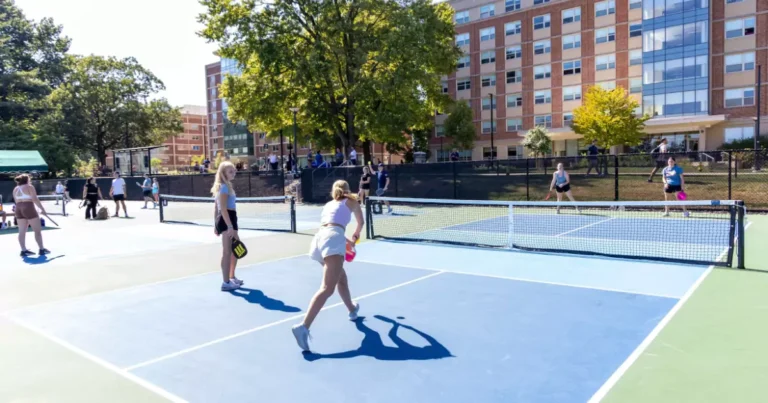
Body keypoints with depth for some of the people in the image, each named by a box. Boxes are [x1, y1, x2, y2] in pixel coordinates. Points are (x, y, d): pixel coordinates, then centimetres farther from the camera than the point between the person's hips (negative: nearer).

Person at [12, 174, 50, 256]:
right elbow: (35, 199, -14)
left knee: (22, 231, 6)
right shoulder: (29, 187, -6)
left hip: (19, 210, 7)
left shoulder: (15, 189, 14)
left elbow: (16, 201, 16)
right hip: (29, 209, -7)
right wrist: (42, 209, -12)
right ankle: (42, 249, 0)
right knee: (38, 230, -1)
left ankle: (24, 250, 5)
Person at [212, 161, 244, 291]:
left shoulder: (225, 186, 17)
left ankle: (232, 277, 30)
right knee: (227, 252, -4)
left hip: (229, 219, 10)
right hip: (227, 220, -10)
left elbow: (216, 207, 19)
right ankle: (226, 283, 3)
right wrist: (230, 226, -25)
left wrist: (217, 225, 19)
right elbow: (223, 208, -21)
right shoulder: (224, 187, -13)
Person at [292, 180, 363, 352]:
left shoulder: (329, 205, 32)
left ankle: (352, 309, 47)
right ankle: (303, 327, -35)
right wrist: (356, 236, 57)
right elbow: (361, 222, 36)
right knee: (327, 288, -19)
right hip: (333, 240, -7)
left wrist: (347, 241, 62)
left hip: (319, 239, 7)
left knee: (342, 279, 28)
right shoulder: (351, 201, 20)